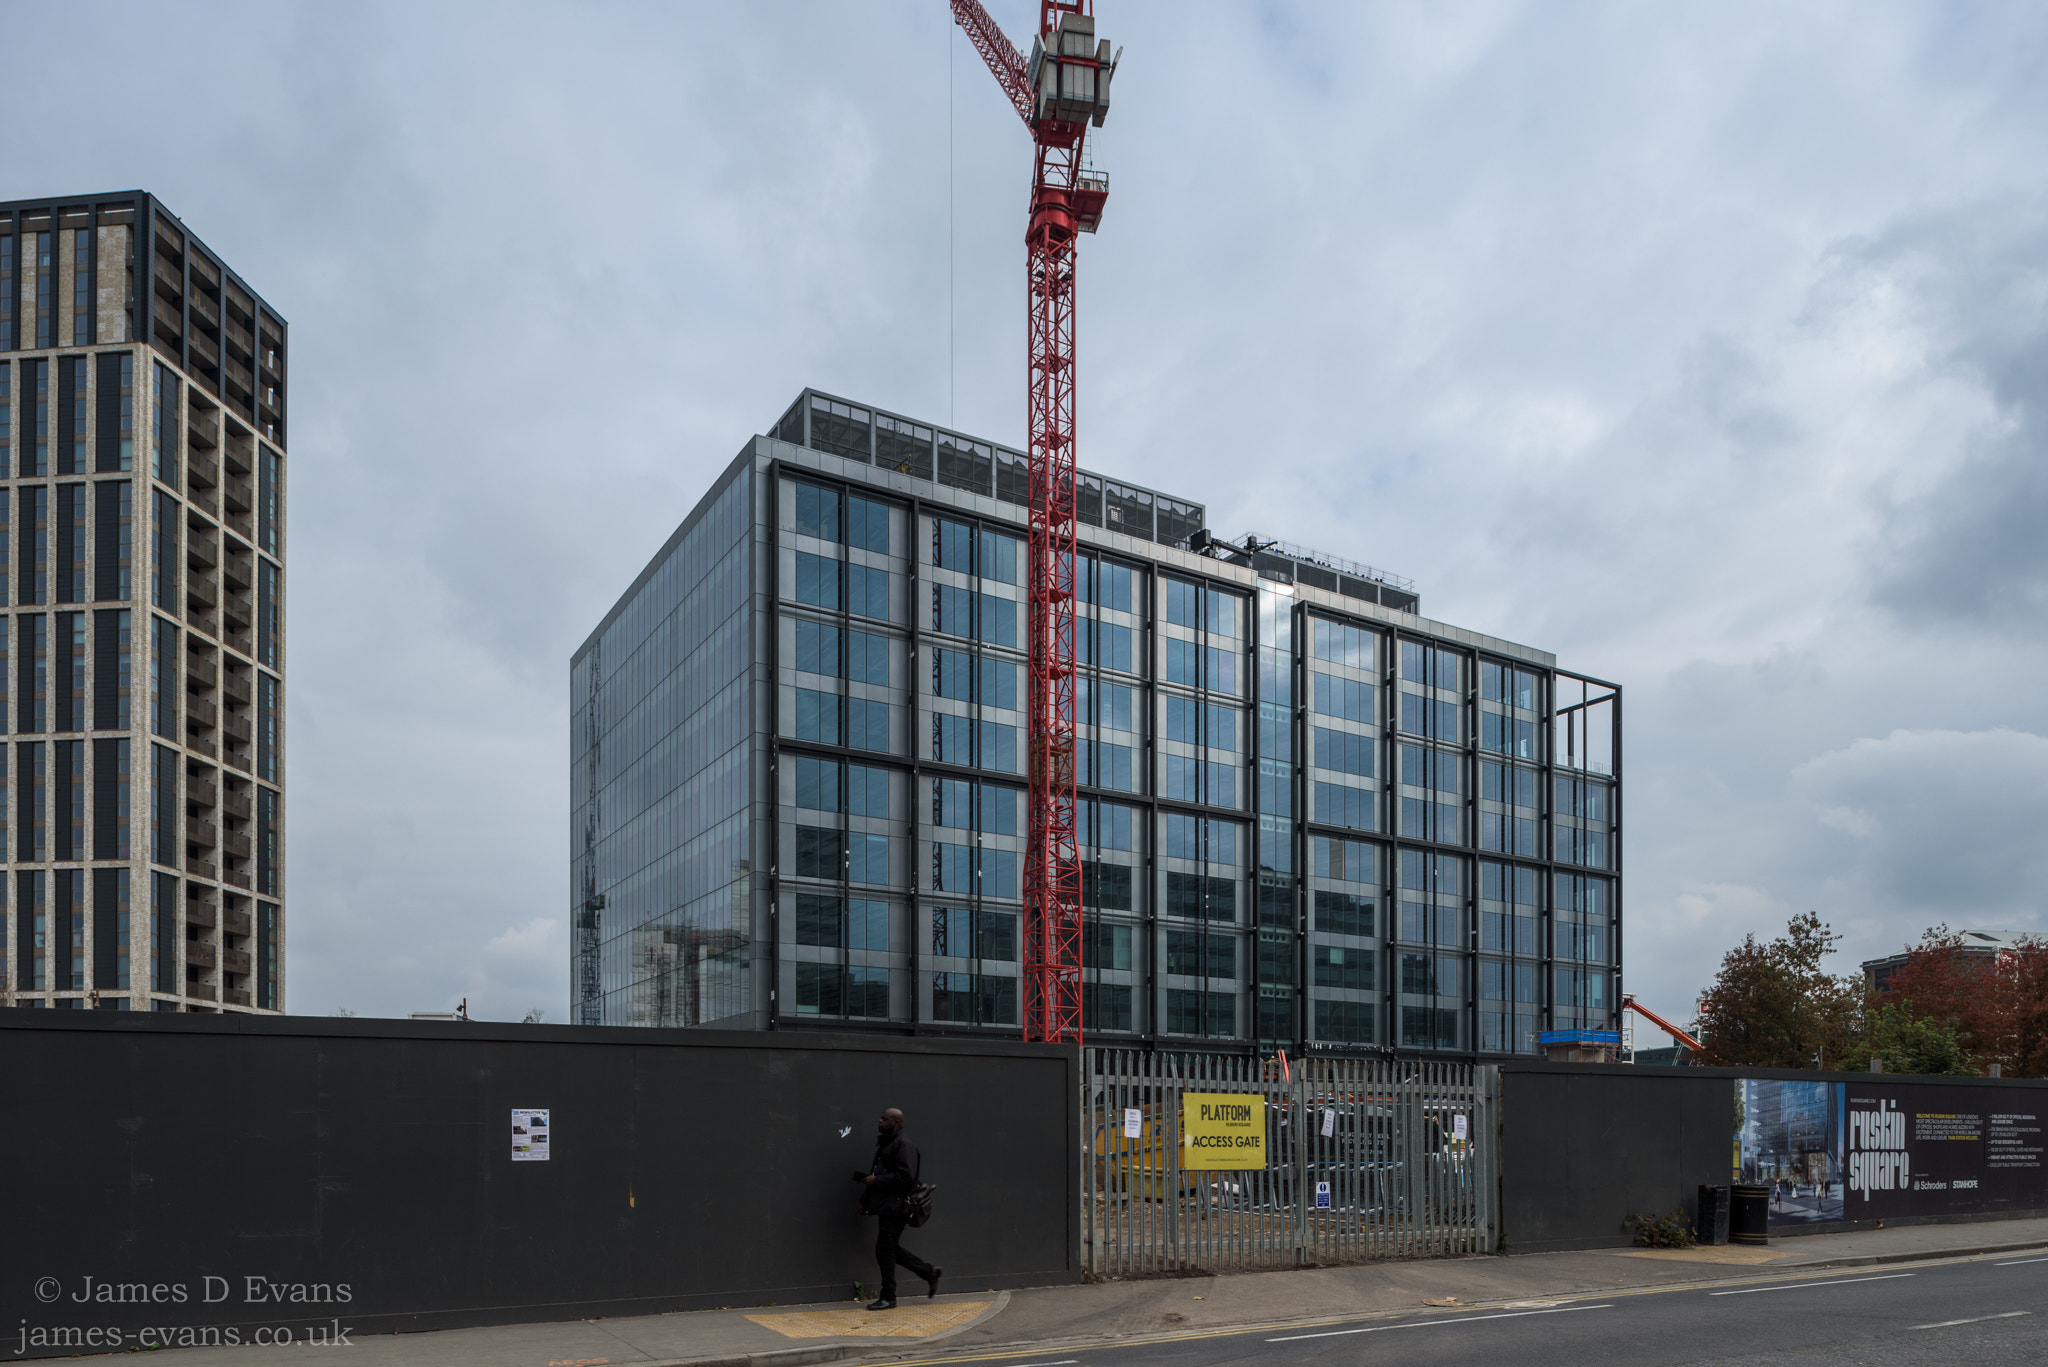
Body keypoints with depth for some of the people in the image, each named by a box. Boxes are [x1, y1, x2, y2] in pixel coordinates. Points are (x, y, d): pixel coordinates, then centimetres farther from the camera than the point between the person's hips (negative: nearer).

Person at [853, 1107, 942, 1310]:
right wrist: (864, 1202, 20)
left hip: (896, 1207, -10)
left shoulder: (904, 1146, -14)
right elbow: (878, 1174, 24)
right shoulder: (884, 1144, 18)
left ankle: (888, 1298, 5)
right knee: (891, 1248, 12)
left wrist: (876, 1180, -19)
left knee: (885, 1250, -5)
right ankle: (929, 1272, 23)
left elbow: (904, 1176, -23)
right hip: (887, 1207, 10)